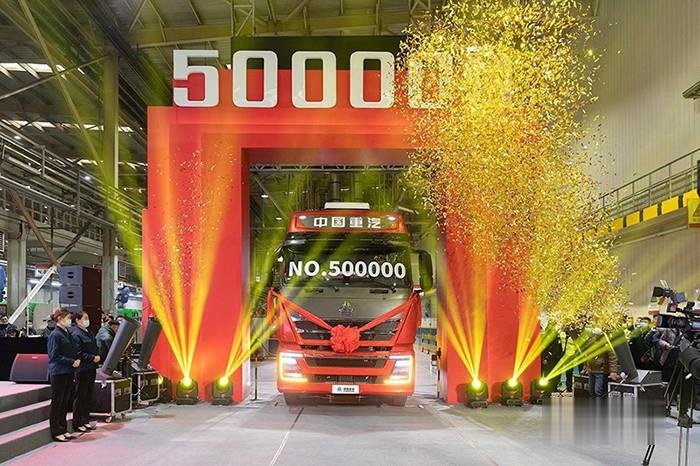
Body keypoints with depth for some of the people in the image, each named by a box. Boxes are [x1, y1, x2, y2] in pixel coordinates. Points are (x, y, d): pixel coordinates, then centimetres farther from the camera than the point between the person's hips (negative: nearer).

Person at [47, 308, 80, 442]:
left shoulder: (67, 334, 14)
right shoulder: (55, 335, -12)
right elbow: (55, 356, -16)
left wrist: (77, 360, 2)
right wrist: (72, 362, -17)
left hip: (68, 372, 8)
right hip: (58, 373, -8)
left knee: (65, 402, 12)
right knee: (57, 403, -1)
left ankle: (63, 429, 20)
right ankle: (56, 432, 5)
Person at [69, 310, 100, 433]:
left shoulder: (89, 333, 14)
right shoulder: (76, 335, -13)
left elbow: (95, 348, 20)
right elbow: (78, 354, -18)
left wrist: (98, 356, 1)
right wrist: (92, 358, -19)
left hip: (91, 369, 9)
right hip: (82, 370, -9)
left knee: (88, 396, 14)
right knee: (80, 397, -1)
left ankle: (85, 421, 22)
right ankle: (77, 424, 6)